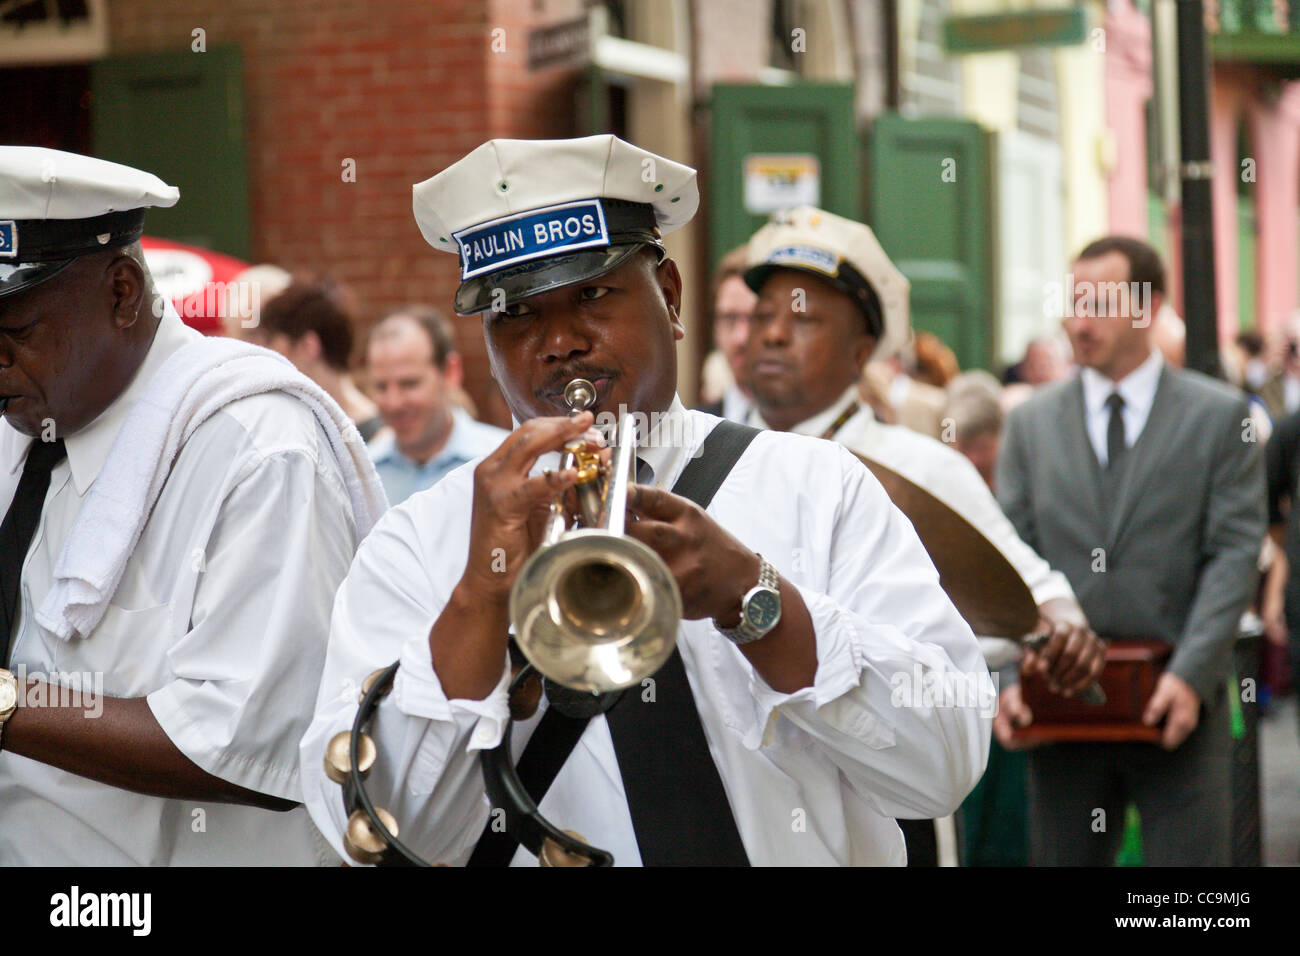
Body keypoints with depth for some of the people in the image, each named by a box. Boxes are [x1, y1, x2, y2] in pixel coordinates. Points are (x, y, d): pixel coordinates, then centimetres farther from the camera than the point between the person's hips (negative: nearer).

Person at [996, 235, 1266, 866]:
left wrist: (1191, 676, -15)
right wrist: (1010, 677, -8)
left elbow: (1234, 554, -4)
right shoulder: (1032, 423, 10)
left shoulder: (1220, 417, 2)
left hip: (1178, 704, -2)